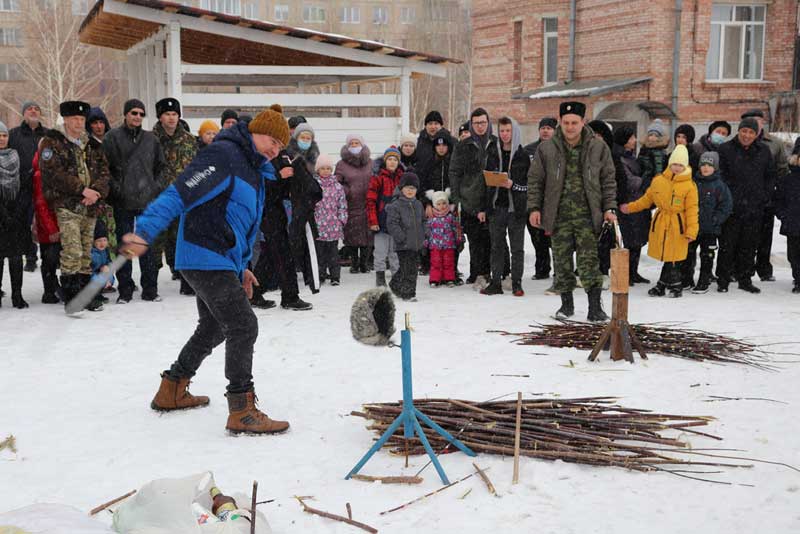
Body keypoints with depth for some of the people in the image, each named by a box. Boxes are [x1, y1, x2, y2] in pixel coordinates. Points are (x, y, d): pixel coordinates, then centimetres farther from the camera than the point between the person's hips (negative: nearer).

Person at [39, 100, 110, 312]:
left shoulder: (92, 145, 17)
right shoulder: (52, 142, 0)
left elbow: (104, 171, 12)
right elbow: (56, 174, -12)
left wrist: (97, 191, -7)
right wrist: (82, 189, -16)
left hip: (90, 207, 6)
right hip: (66, 206, -5)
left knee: (86, 254, 9)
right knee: (72, 254, -13)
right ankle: (70, 298, -5)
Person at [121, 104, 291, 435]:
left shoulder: (256, 170, 17)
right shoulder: (224, 154, -14)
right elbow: (180, 193, -24)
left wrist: (241, 268, 24)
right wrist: (145, 232, -34)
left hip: (222, 261, 11)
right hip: (205, 257, -11)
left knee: (213, 329, 22)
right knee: (243, 326, -12)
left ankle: (171, 392, 36)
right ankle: (242, 411, -7)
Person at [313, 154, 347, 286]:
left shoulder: (337, 186, 5)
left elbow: (342, 205, 7)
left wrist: (342, 220, 0)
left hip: (333, 225, 0)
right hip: (318, 225, 0)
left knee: (333, 251, 5)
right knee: (319, 251, 6)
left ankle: (335, 276, 11)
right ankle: (320, 275, 16)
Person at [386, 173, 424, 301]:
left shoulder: (418, 205, 13)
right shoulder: (395, 205, -9)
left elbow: (422, 223, 22)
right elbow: (392, 224, -14)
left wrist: (422, 238, 14)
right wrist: (402, 237, -20)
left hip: (416, 244, 7)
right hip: (403, 245, -7)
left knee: (411, 266, 16)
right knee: (408, 269, -8)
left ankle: (396, 285, 34)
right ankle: (408, 293, 0)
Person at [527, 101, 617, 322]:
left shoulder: (598, 148, 2)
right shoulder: (547, 149, 2)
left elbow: (608, 180, 8)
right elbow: (535, 180, 7)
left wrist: (609, 208, 1)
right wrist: (534, 208, 0)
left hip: (587, 215, -1)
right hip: (559, 216, 1)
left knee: (590, 260, -6)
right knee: (562, 261, 8)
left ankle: (595, 307, -2)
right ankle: (567, 303, 22)